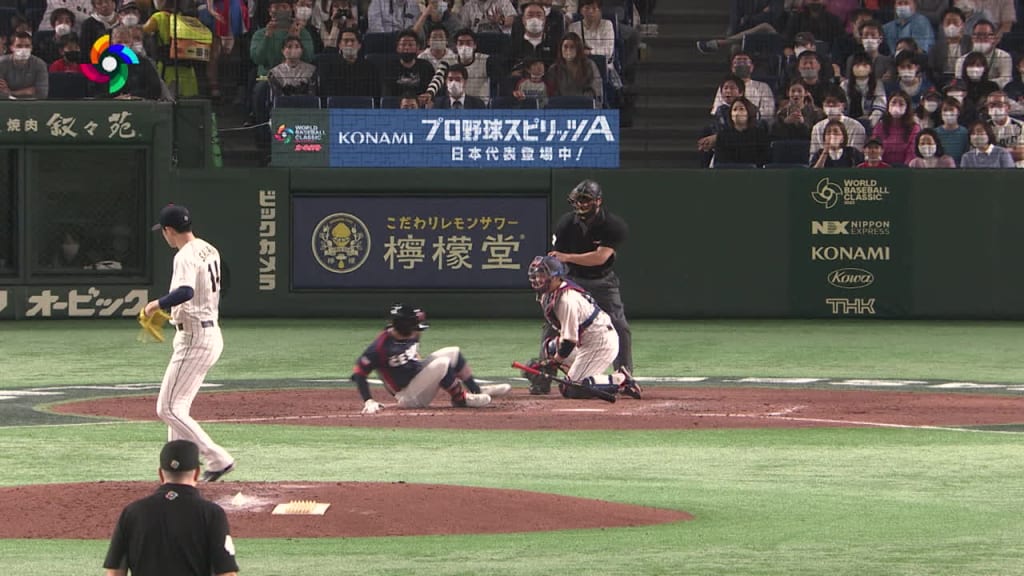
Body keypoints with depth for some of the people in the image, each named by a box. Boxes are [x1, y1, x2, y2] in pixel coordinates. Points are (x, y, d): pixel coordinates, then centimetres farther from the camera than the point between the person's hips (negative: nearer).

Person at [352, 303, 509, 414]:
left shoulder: (411, 336, -2)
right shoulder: (381, 345, -26)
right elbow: (358, 373, -25)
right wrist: (368, 401, -31)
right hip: (408, 396, -9)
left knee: (453, 352, 7)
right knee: (442, 364, -26)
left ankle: (477, 390, 14)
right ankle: (461, 399, -8)